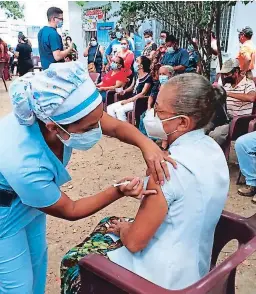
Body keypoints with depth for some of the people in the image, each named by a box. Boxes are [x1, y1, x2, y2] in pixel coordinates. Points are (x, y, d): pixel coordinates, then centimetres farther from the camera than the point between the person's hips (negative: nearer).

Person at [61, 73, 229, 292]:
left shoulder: (170, 166, -32)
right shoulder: (211, 149, -5)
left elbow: (134, 242, -24)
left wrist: (123, 228, -1)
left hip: (165, 275, -8)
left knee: (73, 261, 11)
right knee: (107, 224, 26)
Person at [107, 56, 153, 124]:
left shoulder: (148, 77, -11)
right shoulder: (137, 75, 12)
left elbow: (142, 94, -17)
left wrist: (128, 100, -18)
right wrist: (125, 91, 1)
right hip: (131, 100, 8)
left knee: (119, 110, -28)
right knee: (110, 108, -4)